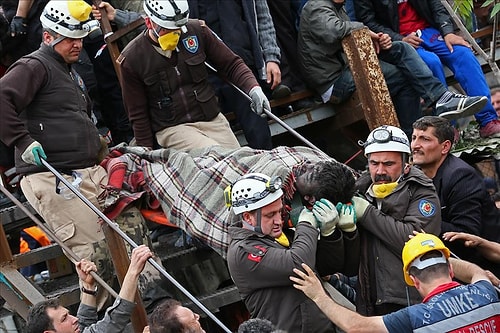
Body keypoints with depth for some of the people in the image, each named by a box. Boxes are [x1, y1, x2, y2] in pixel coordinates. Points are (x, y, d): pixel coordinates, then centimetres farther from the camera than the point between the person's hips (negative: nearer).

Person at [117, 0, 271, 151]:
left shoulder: (196, 30, -2)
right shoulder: (131, 60, -8)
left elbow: (231, 64, 8)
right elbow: (138, 115, 0)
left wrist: (253, 88, -10)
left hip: (212, 120, 4)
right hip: (172, 128, -4)